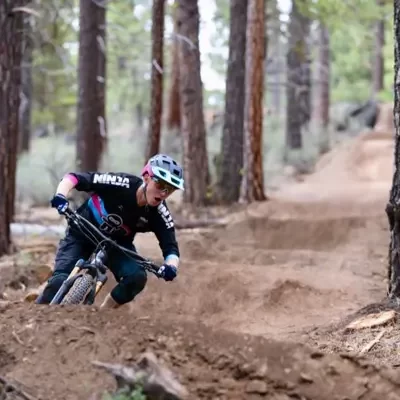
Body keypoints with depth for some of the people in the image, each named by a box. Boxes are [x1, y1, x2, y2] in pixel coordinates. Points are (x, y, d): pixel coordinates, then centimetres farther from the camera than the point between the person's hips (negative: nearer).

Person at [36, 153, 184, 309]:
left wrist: (171, 266, -46)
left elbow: (171, 248, -23)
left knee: (137, 277, -23)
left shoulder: (159, 214, -23)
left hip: (117, 242, 3)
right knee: (60, 281, -21)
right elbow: (75, 177, -30)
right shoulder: (121, 184, -32)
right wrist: (60, 196, -50)